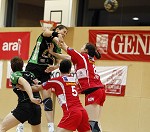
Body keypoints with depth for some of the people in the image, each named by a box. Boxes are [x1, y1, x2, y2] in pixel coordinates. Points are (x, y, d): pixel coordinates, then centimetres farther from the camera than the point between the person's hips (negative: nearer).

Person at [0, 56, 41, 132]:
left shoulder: (14, 75, 0)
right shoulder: (30, 74, 17)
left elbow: (25, 82, -19)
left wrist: (31, 98, -31)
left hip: (25, 107, -6)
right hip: (37, 107, 7)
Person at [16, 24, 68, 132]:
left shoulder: (57, 47, 15)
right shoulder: (44, 37, -1)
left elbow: (58, 63, 13)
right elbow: (46, 32, -25)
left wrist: (54, 67, -10)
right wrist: (56, 35, -44)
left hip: (45, 71, 4)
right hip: (32, 68, -4)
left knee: (47, 97, -8)